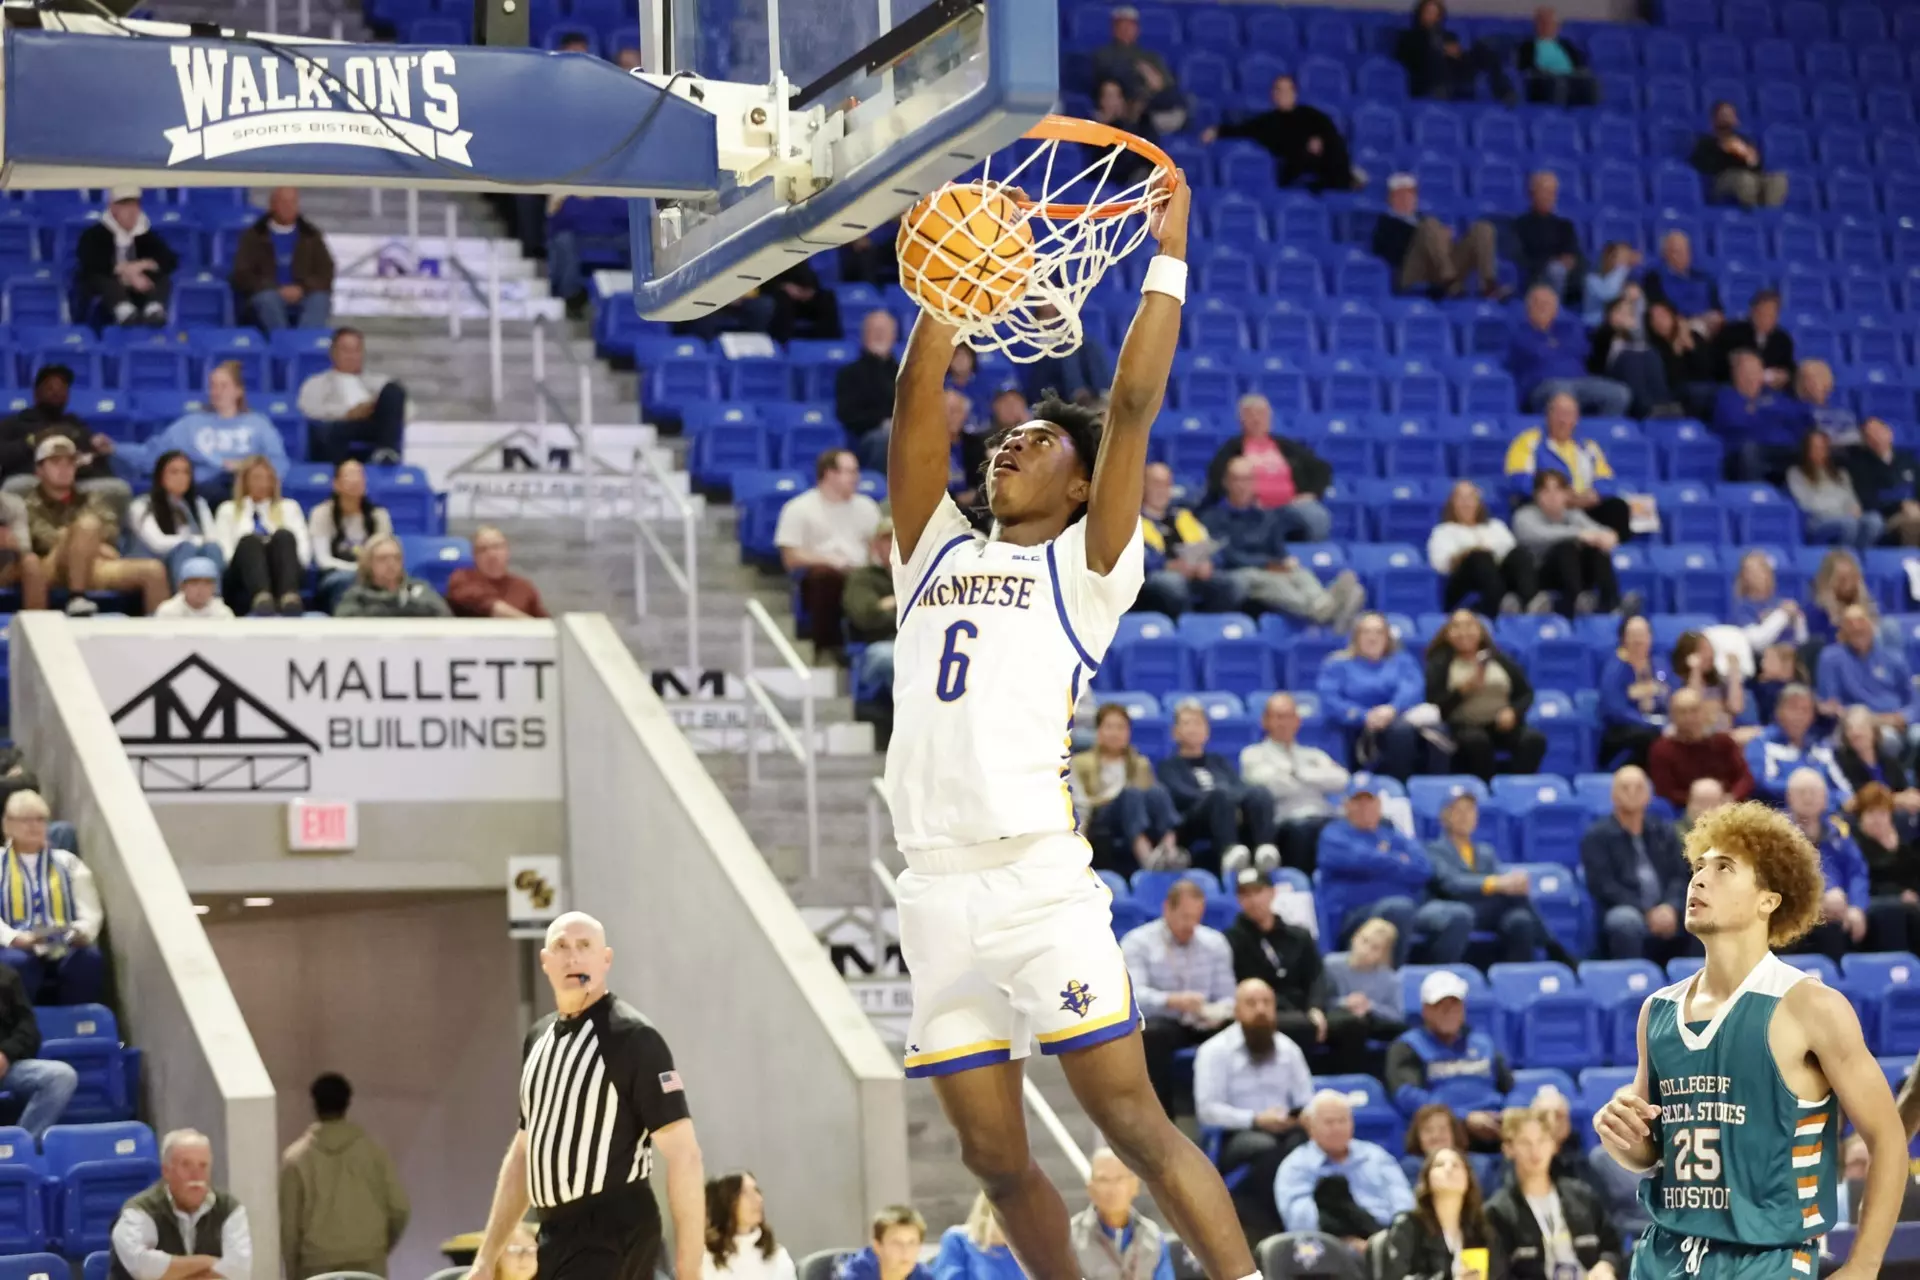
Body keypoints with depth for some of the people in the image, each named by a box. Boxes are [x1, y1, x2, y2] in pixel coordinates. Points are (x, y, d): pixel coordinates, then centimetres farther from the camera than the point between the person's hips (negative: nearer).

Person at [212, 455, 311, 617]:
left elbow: (304, 547, 13)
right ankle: (261, 598, -65)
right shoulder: (228, 510, 26)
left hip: (283, 577, 1)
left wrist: (294, 565, -7)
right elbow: (222, 550, 10)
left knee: (284, 536, -32)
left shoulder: (289, 507, 28)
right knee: (249, 540, -34)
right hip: (243, 579, -1)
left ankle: (290, 597, -60)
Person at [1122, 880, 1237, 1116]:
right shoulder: (1137, 943, -2)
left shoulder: (1215, 943, 11)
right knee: (1153, 1035, -39)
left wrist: (1219, 1013, -17)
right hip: (1159, 1024, -3)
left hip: (1202, 1025, 3)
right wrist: (1173, 1001, -37)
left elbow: (1227, 996, 9)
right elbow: (1134, 994, -17)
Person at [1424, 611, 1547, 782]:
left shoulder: (1499, 658, 11)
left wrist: (1513, 711, -10)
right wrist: (1464, 690, -18)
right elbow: (1434, 705, -5)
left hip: (1501, 724, 3)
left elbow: (1526, 693, 11)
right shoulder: (1440, 664, 5)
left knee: (1534, 739, -28)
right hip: (1463, 726, -3)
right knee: (1476, 740, -39)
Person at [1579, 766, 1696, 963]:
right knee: (1626, 920, -40)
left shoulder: (1665, 831, 18)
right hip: (1624, 912, -4)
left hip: (1666, 915, 4)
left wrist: (1671, 907, -14)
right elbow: (1603, 886, -6)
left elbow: (1679, 876, 9)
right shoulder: (1596, 836, 5)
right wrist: (1647, 912, -17)